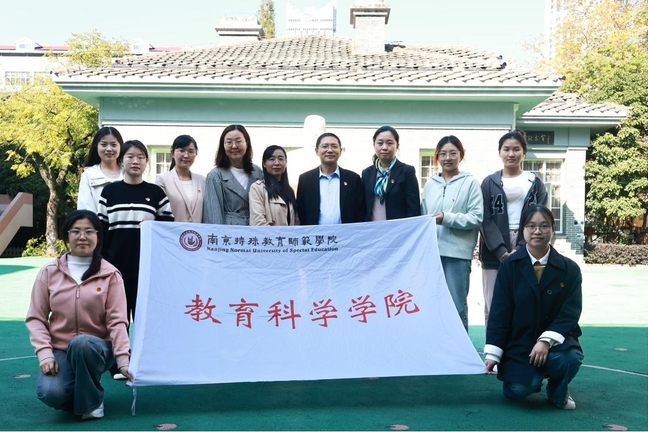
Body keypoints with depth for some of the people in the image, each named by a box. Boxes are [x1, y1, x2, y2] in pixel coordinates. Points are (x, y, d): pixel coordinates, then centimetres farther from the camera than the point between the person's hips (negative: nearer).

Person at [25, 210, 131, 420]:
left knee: (80, 343, -37)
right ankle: (79, 392, 11)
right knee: (50, 393, -28)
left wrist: (123, 359, -19)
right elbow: (36, 318, 1)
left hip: (96, 348, -1)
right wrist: (45, 353, -13)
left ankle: (91, 401, -9)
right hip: (60, 350, 1)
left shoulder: (110, 274, -4)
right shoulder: (49, 272, 1)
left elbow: (116, 320, -8)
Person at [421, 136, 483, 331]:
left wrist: (446, 218, -16)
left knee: (456, 305, 0)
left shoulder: (470, 182, 0)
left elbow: (477, 217, -6)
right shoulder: (430, 184, 12)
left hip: (457, 252, -4)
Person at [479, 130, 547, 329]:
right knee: (494, 305, -2)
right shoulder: (490, 183, 9)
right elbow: (485, 220, 1)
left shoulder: (535, 183, 11)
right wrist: (501, 250, -12)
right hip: (495, 254, 0)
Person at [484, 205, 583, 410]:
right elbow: (499, 313, -6)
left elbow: (570, 313, -8)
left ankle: (558, 391, 5)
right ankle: (535, 375, 16)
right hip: (519, 342, -1)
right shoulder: (510, 266, -4)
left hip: (555, 339, 1)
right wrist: (492, 354, -13)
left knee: (569, 358, -32)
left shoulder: (569, 268, -1)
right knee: (518, 390, -23)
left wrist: (547, 340, -24)